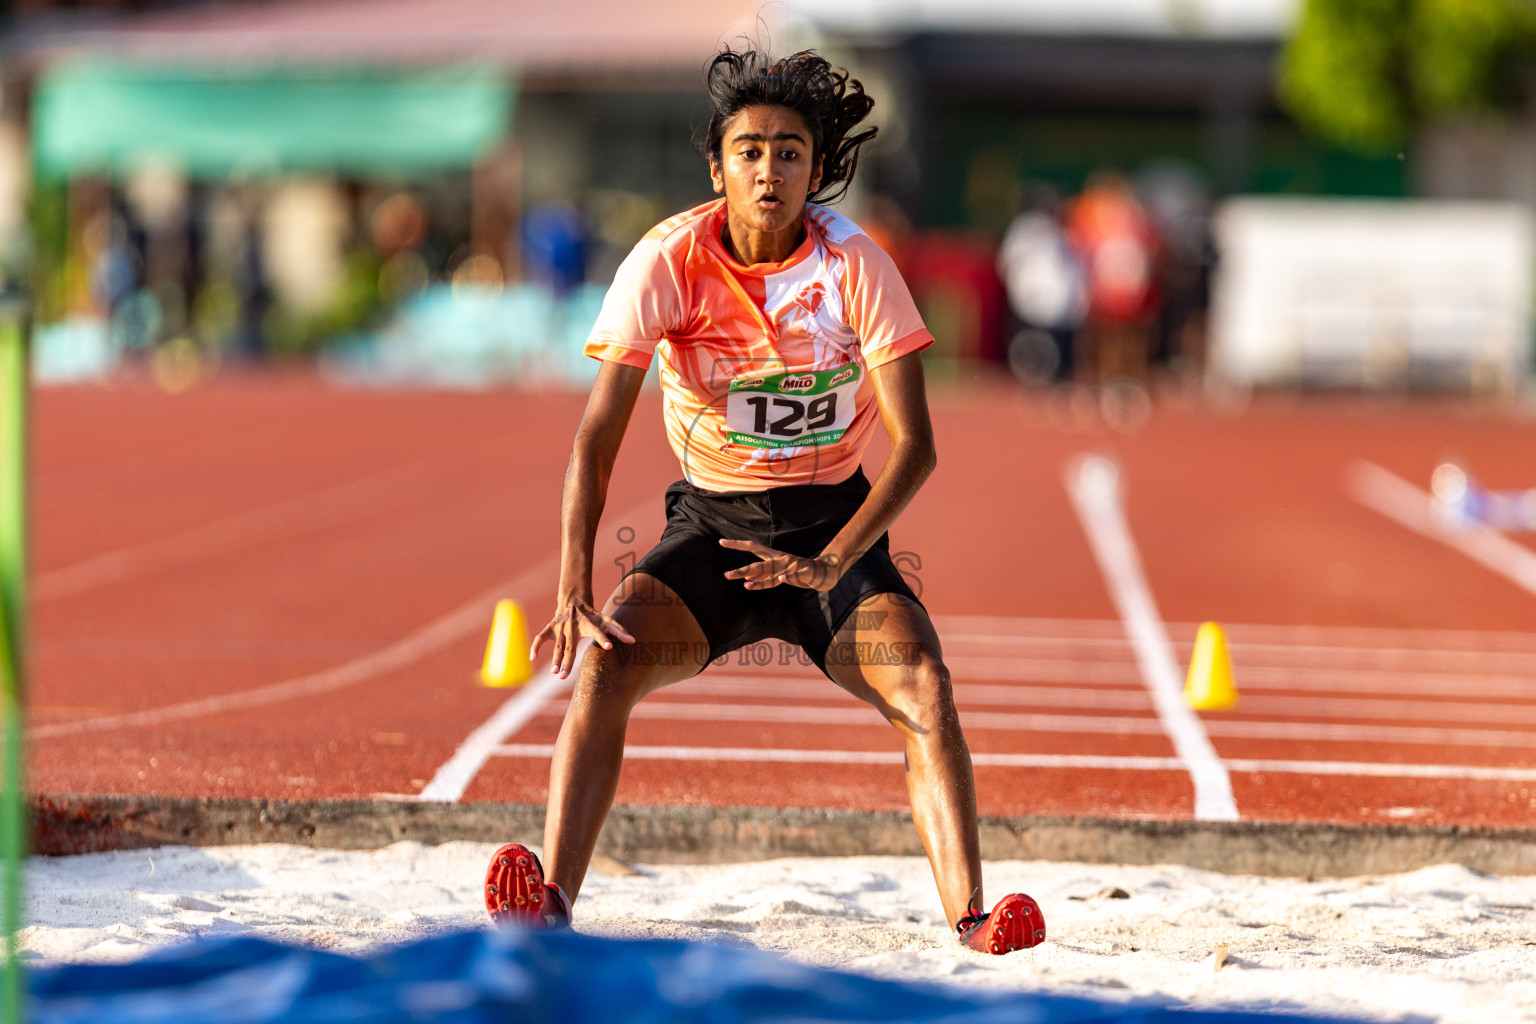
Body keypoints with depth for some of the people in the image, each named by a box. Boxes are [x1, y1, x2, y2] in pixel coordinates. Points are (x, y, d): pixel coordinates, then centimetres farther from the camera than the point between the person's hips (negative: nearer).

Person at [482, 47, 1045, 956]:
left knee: (925, 687, -26)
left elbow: (916, 447, -16)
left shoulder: (857, 267, -13)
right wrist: (574, 591, -29)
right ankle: (552, 902, -29)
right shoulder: (668, 262, -13)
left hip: (836, 526, 0)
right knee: (605, 661, -26)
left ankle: (971, 918, -27)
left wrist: (830, 562, -32)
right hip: (710, 522, 1)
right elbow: (598, 436, -16)